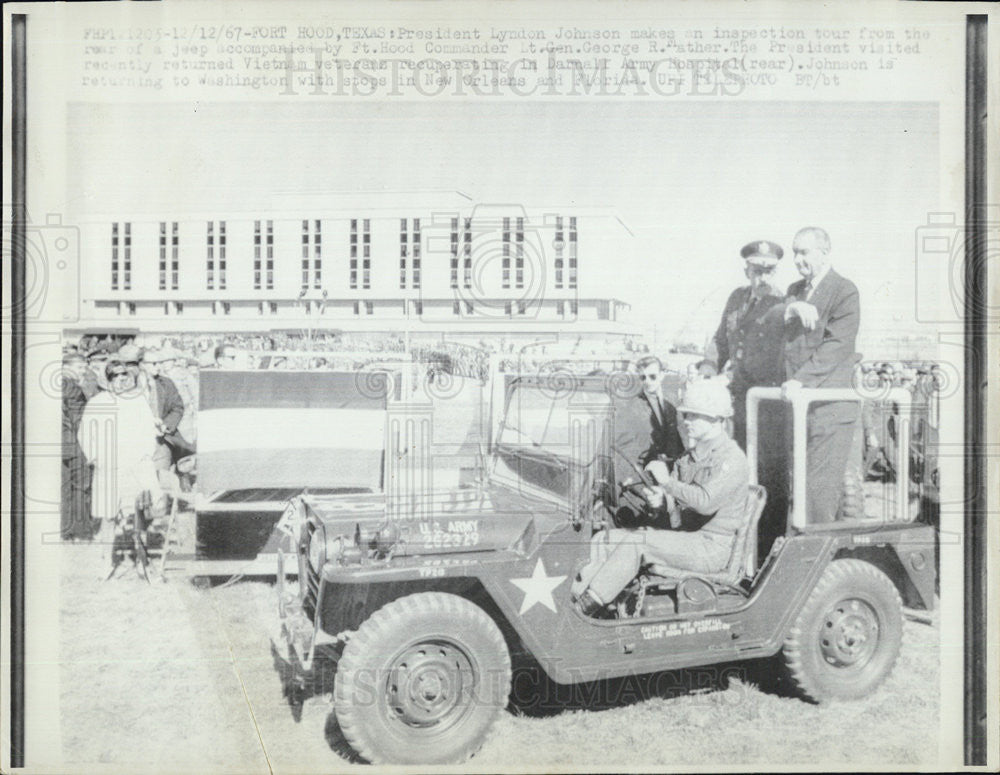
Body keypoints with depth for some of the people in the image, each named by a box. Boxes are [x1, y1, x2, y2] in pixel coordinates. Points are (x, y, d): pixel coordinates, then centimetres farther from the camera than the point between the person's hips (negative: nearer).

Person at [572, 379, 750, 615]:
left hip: (711, 547, -8)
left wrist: (667, 481, -22)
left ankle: (586, 605, -26)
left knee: (637, 543, -28)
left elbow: (706, 502, -29)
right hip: (684, 537, 9)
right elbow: (672, 498, 11)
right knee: (605, 540, -8)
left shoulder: (732, 460, -13)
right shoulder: (691, 455, 15)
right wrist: (659, 499, -13)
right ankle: (575, 593, -20)